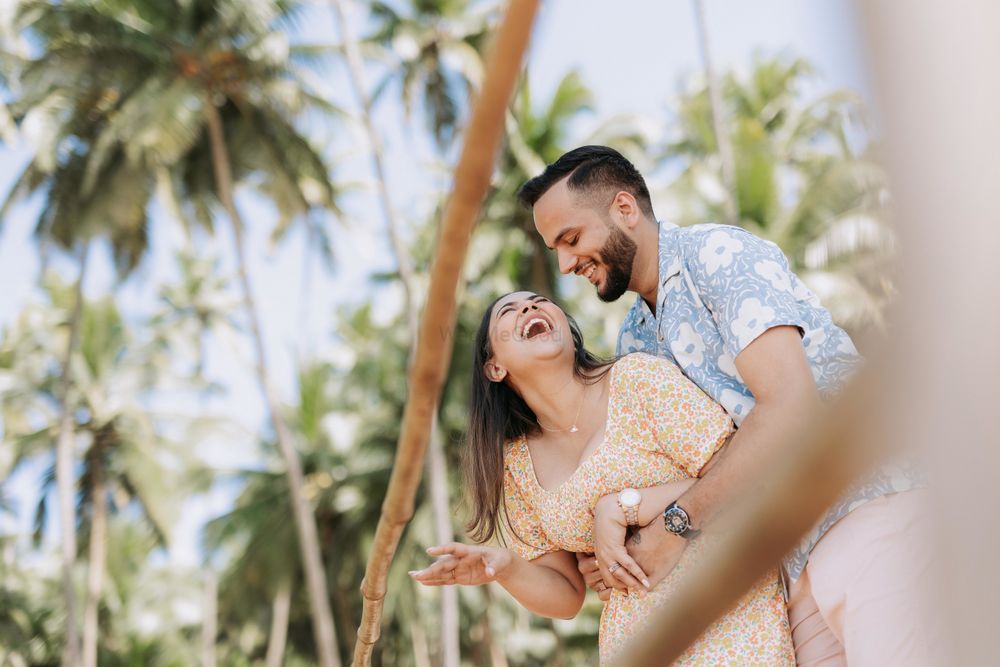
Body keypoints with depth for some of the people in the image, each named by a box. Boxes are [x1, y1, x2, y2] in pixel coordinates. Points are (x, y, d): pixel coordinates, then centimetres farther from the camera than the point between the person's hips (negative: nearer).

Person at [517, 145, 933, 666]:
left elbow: (790, 404, -19)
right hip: (797, 560, 8)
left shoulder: (718, 253, -7)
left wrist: (678, 522, -16)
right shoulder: (634, 341, 19)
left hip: (869, 507, -7)